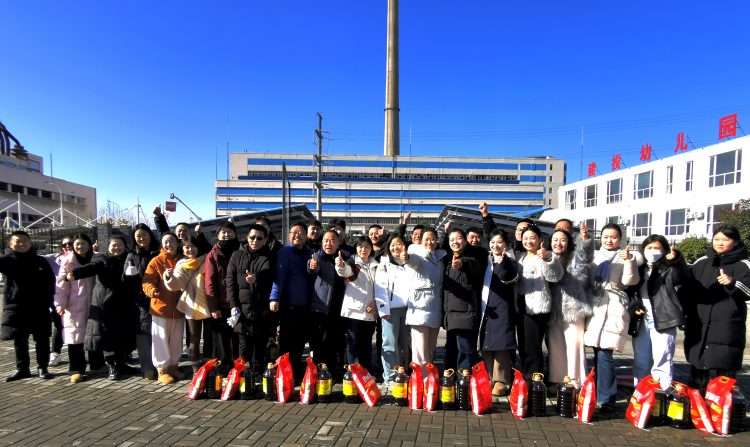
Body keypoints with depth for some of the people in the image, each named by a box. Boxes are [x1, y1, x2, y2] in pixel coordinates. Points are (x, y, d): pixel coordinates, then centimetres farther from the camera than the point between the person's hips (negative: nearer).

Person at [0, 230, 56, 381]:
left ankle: (42, 368, 15)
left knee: (42, 340, 5)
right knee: (19, 341, 10)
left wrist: (48, 302, -2)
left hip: (39, 307, 0)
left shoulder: (40, 261, 3)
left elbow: (50, 282, 4)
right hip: (16, 307, 0)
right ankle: (22, 369, 23)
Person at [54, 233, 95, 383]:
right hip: (74, 306, -2)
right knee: (74, 337, -3)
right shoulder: (68, 261, 0)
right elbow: (61, 284, -4)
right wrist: (60, 303, -12)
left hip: (92, 305, 2)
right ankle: (76, 369, 4)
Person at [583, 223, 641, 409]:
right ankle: (599, 393, 19)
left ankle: (605, 398, 0)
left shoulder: (628, 256, 6)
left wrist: (629, 260, -23)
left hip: (613, 309, -4)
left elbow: (629, 281, -6)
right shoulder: (594, 255, 17)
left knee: (604, 354, -10)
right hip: (595, 308, 4)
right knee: (598, 353, 6)